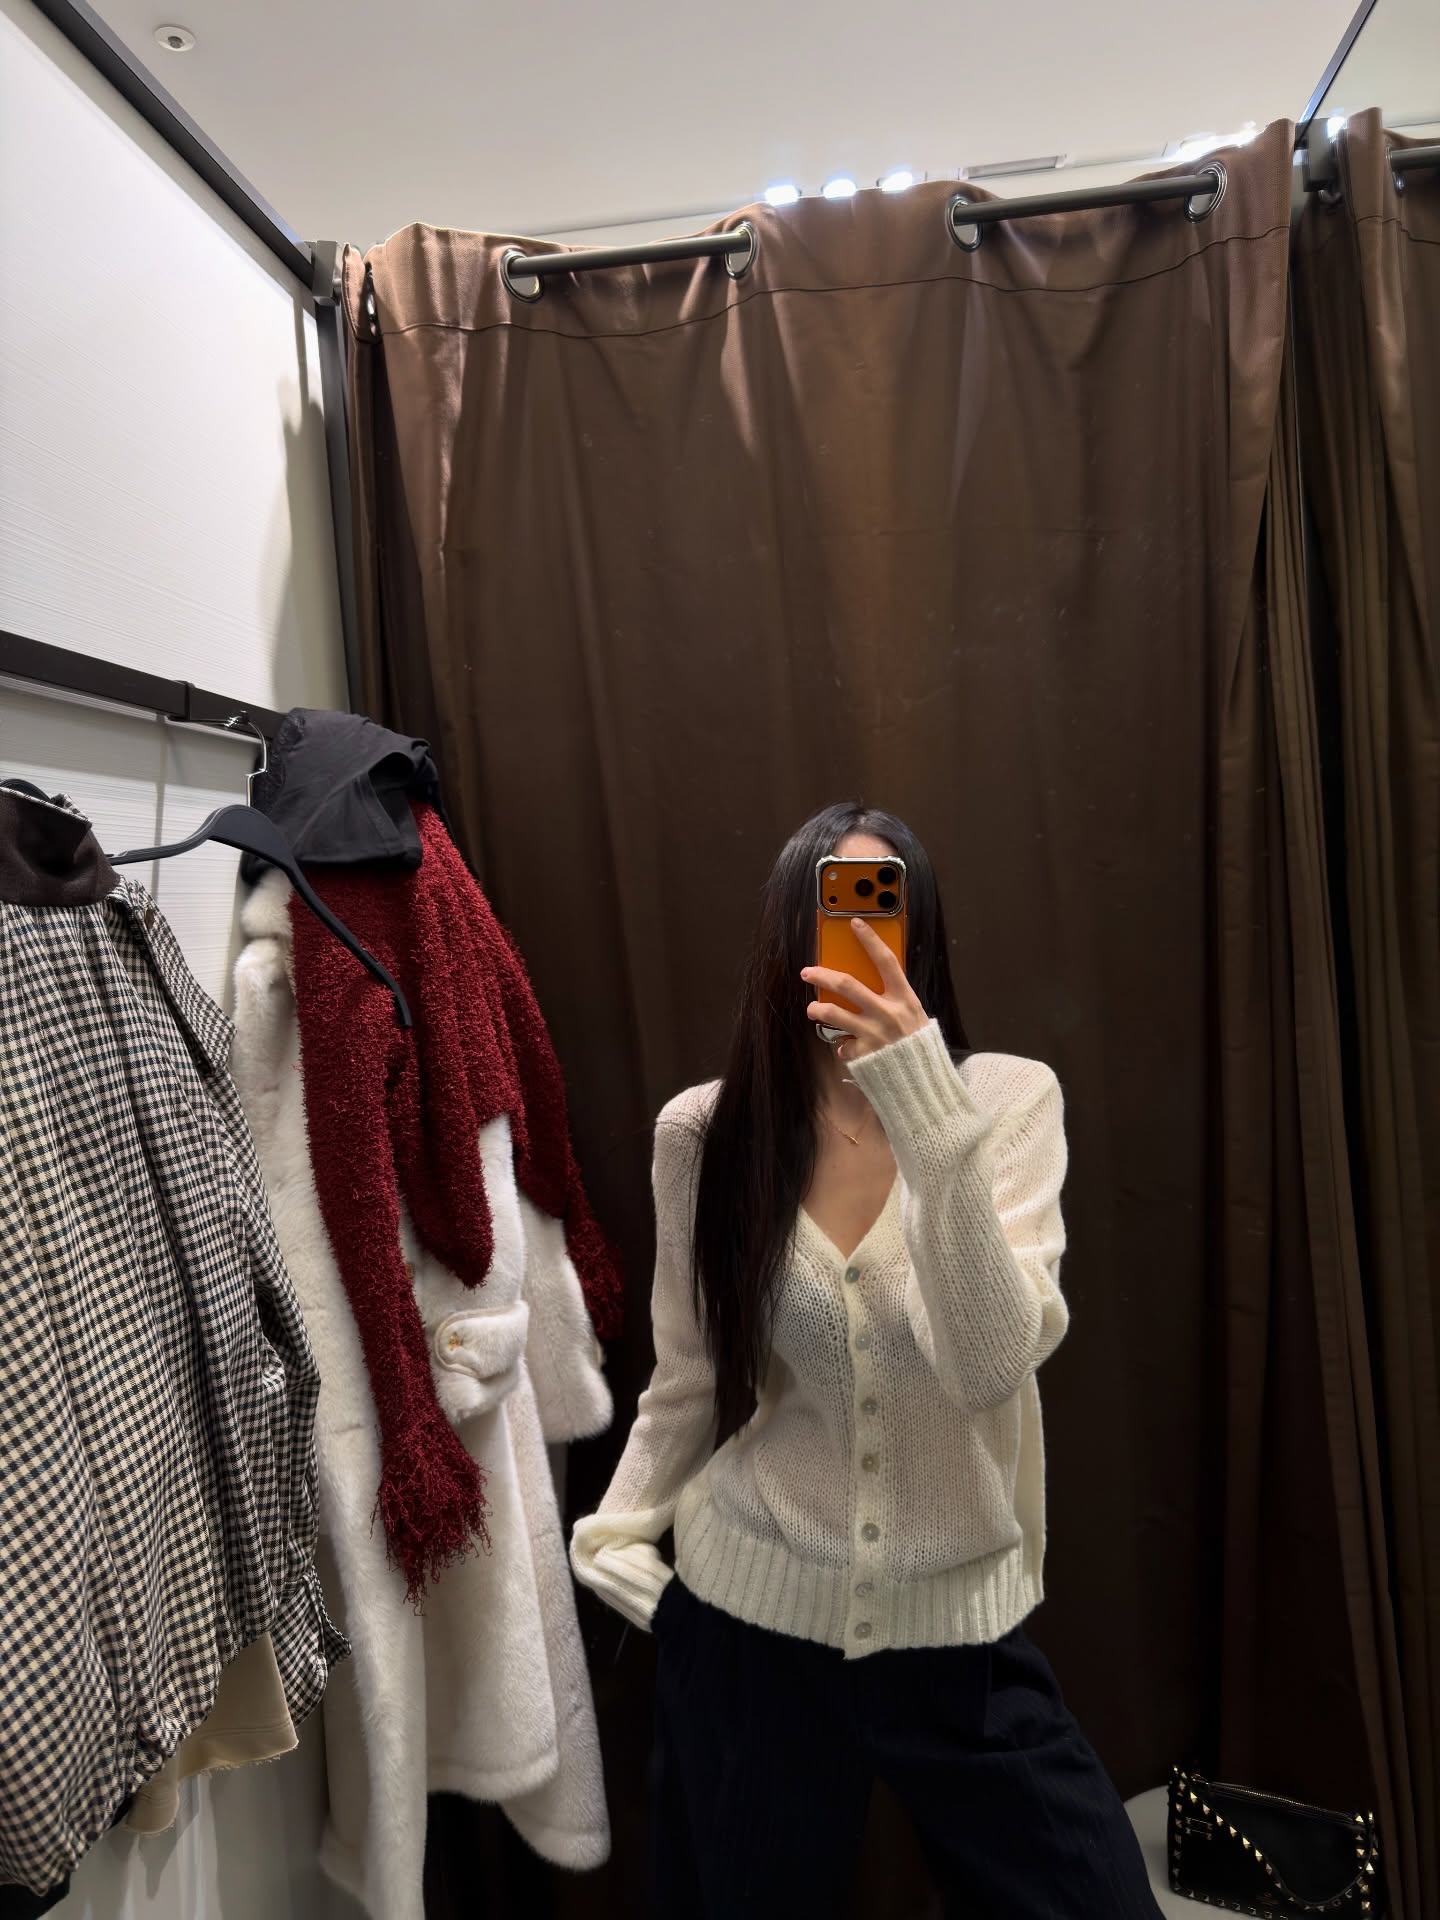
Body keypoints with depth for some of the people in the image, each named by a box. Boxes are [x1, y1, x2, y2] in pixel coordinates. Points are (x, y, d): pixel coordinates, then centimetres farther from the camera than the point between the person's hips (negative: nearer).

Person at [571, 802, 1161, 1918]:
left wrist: (928, 1115, -33)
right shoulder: (703, 1133, -8)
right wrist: (614, 1539, 3)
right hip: (747, 1625, 1)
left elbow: (992, 1368, -25)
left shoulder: (1008, 1098, -12)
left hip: (961, 1633, 0)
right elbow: (686, 1385, 4)